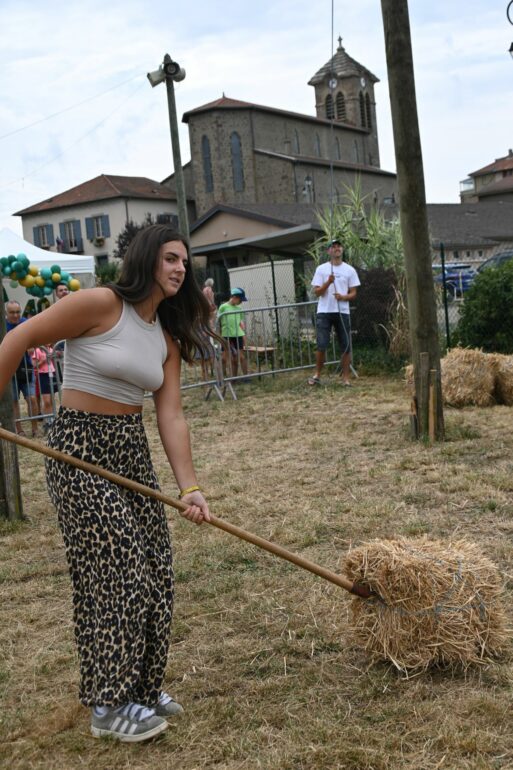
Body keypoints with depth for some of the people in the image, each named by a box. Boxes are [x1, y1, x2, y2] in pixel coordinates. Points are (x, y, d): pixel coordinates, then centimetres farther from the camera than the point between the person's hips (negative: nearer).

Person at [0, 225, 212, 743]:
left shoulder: (168, 339, 6)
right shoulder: (101, 304, -15)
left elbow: (171, 418, -1)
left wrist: (189, 486, -11)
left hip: (132, 450, 8)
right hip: (80, 446, -7)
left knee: (155, 572, 9)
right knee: (117, 571, -6)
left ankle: (141, 686, 28)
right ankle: (110, 705, 11)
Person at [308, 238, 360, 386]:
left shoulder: (350, 270, 7)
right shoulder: (321, 269, 4)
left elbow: (353, 293, 5)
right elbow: (317, 292, -1)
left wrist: (343, 297, -15)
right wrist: (328, 282, -18)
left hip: (343, 312, 2)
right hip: (324, 312, -2)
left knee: (345, 346, 1)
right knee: (321, 346, -6)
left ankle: (346, 378, 7)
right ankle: (317, 375, 8)